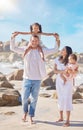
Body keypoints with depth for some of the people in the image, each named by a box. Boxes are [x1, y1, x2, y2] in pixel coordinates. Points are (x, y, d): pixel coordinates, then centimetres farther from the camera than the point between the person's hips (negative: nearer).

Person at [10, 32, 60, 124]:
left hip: (37, 79, 0)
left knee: (34, 99, 6)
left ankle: (31, 116, 20)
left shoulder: (42, 51, 2)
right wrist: (13, 37, -13)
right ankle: (25, 112, 30)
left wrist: (57, 40, -8)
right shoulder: (25, 50, 2)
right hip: (27, 79, 0)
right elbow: (13, 48, 0)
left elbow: (55, 50, 5)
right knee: (24, 97, 1)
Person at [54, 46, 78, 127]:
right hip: (59, 81, 5)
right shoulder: (57, 59, -1)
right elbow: (55, 70, -6)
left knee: (67, 100, -6)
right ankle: (61, 117, 27)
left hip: (68, 82, -4)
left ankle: (67, 121, -1)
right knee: (60, 99, 11)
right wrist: (63, 71, -20)